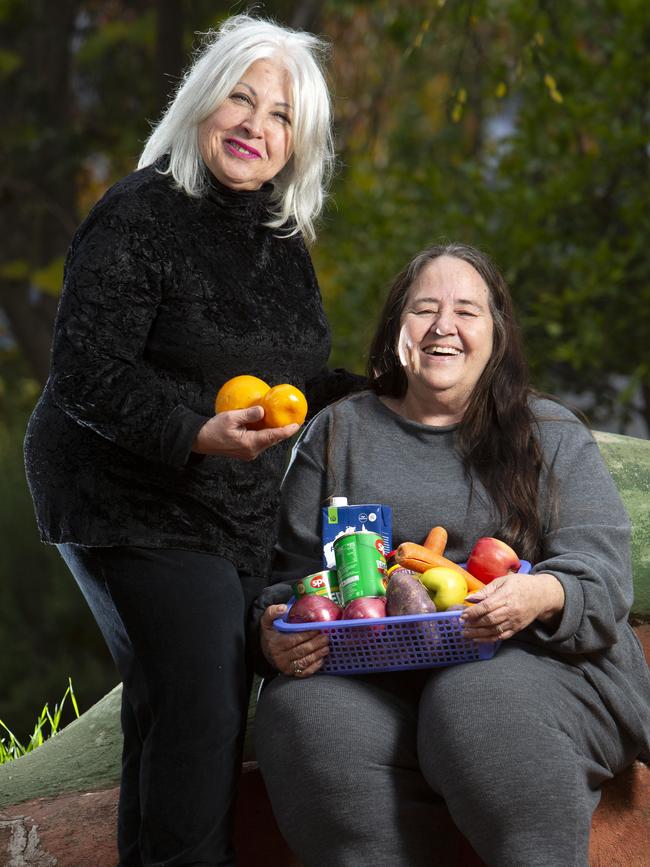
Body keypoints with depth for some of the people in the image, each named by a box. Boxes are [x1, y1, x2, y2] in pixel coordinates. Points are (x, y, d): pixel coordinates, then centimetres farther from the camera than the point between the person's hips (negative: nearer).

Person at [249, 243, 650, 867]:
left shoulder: (552, 435, 14)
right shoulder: (338, 432, 19)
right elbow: (291, 568, 15)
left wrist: (542, 596, -22)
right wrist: (276, 634, -9)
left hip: (530, 659, -1)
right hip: (366, 670, 2)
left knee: (488, 703, -37)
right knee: (307, 714, -32)